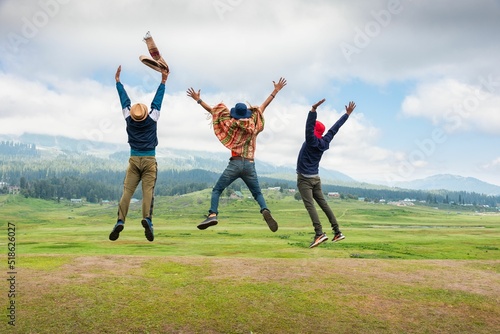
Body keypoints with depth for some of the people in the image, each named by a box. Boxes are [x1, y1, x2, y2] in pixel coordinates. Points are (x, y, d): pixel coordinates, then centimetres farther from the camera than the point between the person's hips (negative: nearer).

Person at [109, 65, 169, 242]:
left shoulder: (129, 119, 1)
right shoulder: (152, 119, -3)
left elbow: (124, 101, 11)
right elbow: (157, 101, 4)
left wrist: (118, 81, 23)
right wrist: (163, 81, 13)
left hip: (134, 160, 1)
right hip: (149, 160, -1)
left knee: (127, 191, -3)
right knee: (148, 192, -10)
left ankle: (120, 221, -17)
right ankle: (147, 218, -29)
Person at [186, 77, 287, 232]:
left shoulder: (232, 125, 2)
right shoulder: (254, 124, 7)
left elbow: (213, 110, 7)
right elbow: (264, 106, 14)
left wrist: (198, 100, 14)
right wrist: (276, 91, 23)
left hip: (235, 164, -2)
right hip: (250, 165, 2)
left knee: (216, 190, 4)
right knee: (257, 193, 14)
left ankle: (213, 214, -16)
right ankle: (266, 211, -14)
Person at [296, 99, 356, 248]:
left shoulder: (311, 141, -13)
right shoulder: (325, 141, 4)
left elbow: (309, 126, -28)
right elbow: (335, 128, 12)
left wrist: (313, 110, -39)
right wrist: (348, 113, 19)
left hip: (304, 179, -7)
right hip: (316, 178, 7)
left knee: (310, 205, -15)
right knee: (323, 204, 11)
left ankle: (319, 233, -27)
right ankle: (337, 232, 9)